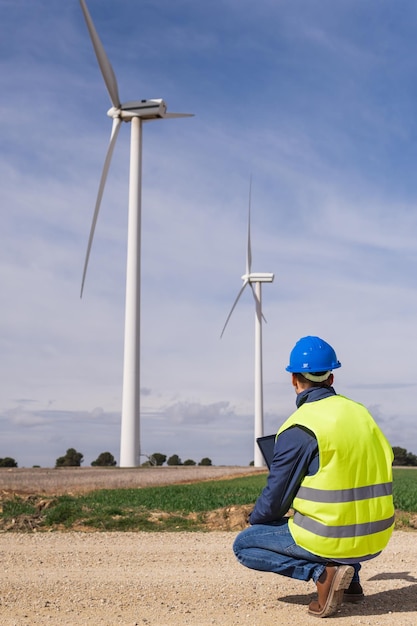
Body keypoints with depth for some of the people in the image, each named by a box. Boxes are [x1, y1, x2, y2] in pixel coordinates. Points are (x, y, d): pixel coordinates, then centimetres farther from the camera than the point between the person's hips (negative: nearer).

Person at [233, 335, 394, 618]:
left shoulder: (299, 428, -15)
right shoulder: (360, 412, 5)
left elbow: (275, 498, -10)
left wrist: (254, 520, 12)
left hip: (331, 540, -7)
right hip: (375, 537, 7)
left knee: (244, 545, 10)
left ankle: (323, 572, -6)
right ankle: (350, 577, 17)